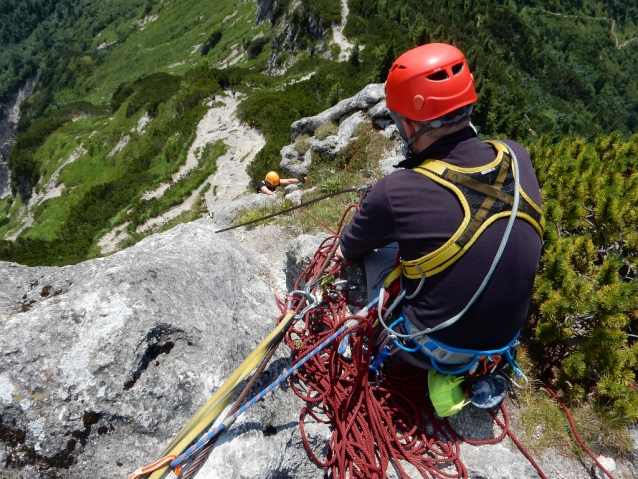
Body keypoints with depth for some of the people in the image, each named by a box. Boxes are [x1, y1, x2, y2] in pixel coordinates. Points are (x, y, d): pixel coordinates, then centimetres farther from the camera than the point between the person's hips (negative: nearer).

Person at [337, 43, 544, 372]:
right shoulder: (517, 157, -12)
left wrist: (346, 248, 19)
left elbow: (352, 246, -6)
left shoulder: (396, 192, -28)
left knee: (371, 250, 12)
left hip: (431, 351, -5)